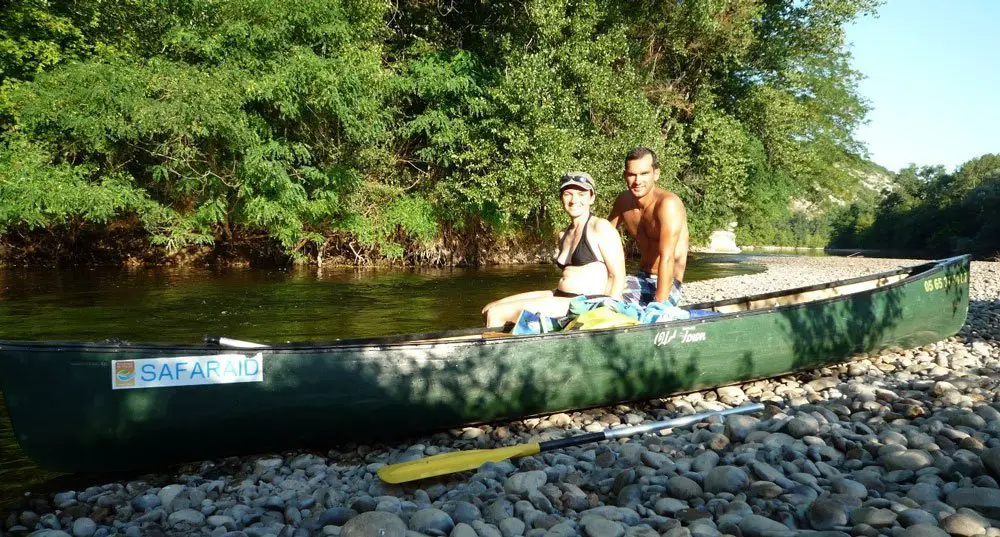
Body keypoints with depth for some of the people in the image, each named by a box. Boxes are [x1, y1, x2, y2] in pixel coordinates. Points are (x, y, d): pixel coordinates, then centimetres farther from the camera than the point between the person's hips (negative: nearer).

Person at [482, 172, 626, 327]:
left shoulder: (600, 227, -6)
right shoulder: (564, 234, 18)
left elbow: (618, 277, -11)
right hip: (560, 296, 9)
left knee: (496, 313, -15)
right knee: (489, 310, 5)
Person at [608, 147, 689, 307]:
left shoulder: (668, 203, -22)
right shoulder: (623, 201, 1)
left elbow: (667, 258, -28)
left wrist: (659, 303, -32)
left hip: (666, 284, -6)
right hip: (642, 279, 6)